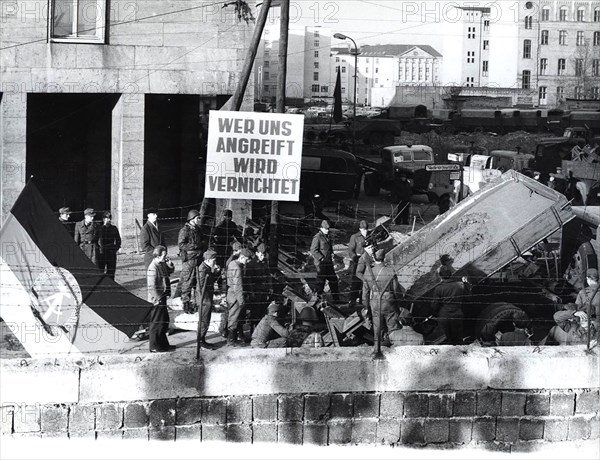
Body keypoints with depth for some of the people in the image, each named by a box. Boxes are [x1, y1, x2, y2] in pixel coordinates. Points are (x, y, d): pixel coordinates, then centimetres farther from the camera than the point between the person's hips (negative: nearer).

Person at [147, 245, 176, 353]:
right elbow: (151, 286, -24)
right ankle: (154, 347, 10)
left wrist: (170, 264, 3)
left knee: (165, 321, 18)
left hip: (162, 298, 10)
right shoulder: (153, 268, -22)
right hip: (156, 300, -10)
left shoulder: (162, 265, 5)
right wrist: (158, 299, -20)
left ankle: (163, 344, 29)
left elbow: (171, 271, 24)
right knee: (156, 323, 0)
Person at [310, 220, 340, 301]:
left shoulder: (327, 236, 14)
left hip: (329, 262, 9)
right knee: (320, 281, -4)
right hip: (321, 263, -9)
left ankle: (336, 298, 19)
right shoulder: (317, 237, -11)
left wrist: (332, 254, 10)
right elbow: (313, 250, -16)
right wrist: (321, 258, -18)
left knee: (333, 279, 12)